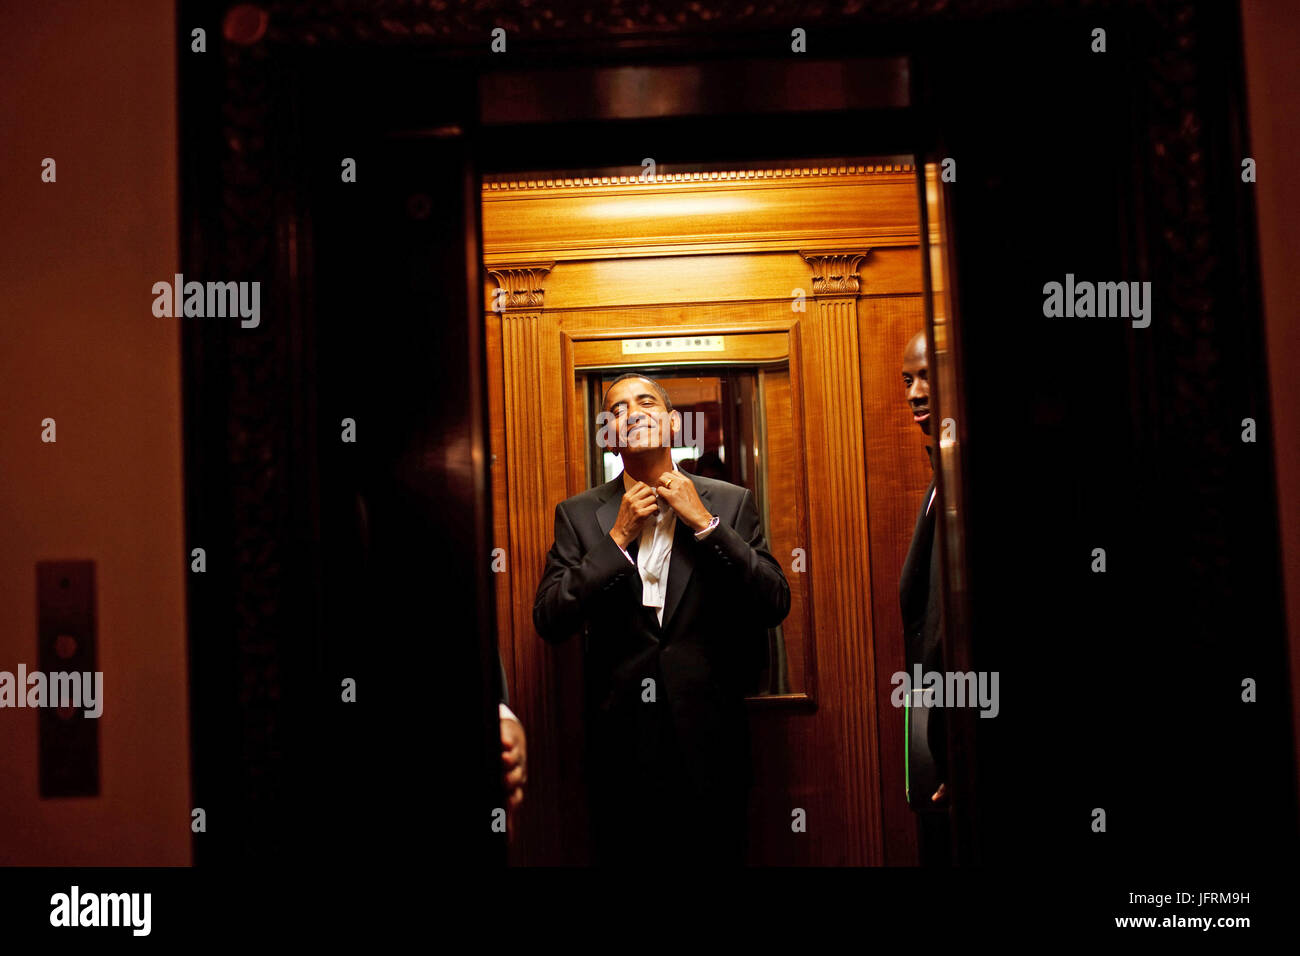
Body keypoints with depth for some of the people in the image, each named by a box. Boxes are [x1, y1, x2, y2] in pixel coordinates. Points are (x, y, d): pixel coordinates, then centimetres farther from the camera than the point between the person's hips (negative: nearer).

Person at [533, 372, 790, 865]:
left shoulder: (730, 502, 1)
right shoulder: (578, 514, 2)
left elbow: (775, 606, -5)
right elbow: (549, 622, -6)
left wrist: (705, 523, -13)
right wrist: (618, 537, -12)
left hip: (710, 740, 0)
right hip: (622, 745, 0)